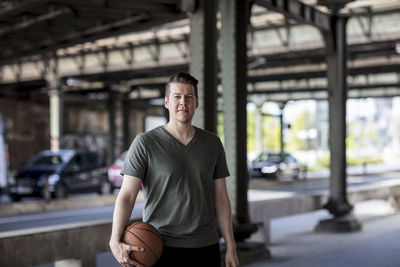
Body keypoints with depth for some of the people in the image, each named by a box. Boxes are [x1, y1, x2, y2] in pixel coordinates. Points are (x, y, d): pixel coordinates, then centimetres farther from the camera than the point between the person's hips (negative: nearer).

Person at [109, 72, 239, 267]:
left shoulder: (212, 143, 7)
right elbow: (126, 196, -9)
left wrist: (231, 247, 5)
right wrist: (115, 241, -24)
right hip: (162, 248, -3)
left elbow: (220, 198, 9)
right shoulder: (145, 143, -5)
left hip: (206, 247, 3)